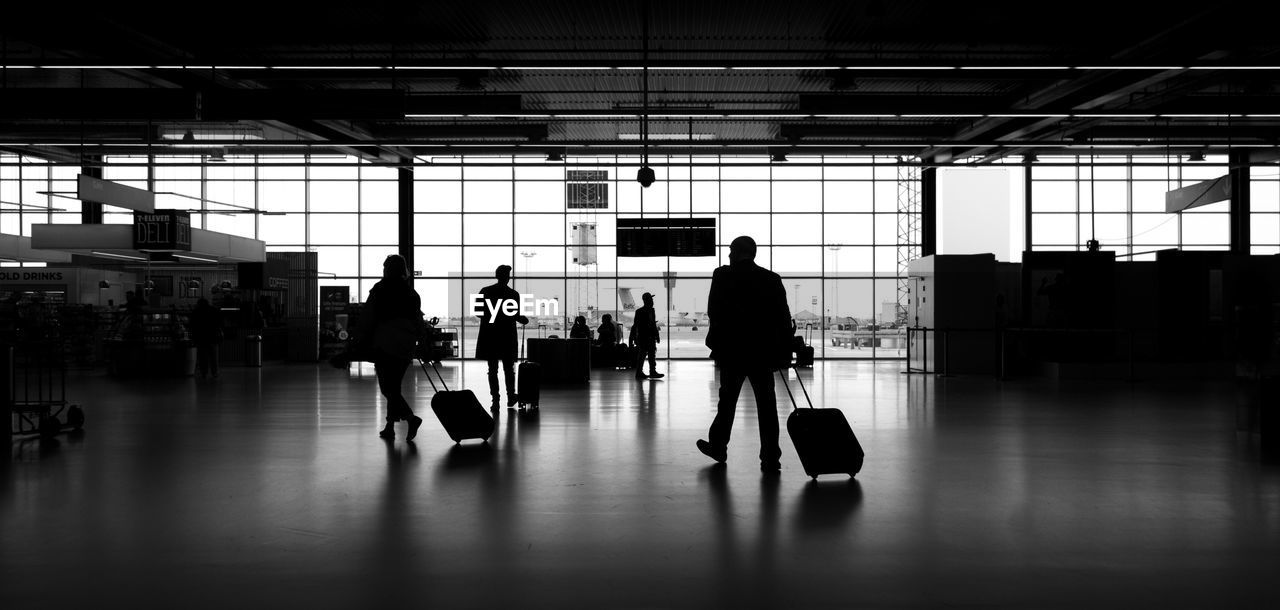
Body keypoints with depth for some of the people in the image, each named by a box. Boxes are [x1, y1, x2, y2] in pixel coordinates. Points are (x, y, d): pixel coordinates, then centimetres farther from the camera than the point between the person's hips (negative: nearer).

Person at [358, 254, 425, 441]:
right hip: (406, 346, 5)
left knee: (388, 388, -5)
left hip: (384, 344, -5)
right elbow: (418, 322, 9)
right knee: (394, 387, 14)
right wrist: (422, 346, 16)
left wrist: (364, 342, 3)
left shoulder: (379, 289, -3)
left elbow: (367, 319, -4)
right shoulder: (412, 293, 9)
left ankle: (411, 417, -23)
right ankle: (390, 427, 16)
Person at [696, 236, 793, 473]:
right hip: (763, 352, 1)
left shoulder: (723, 275, -5)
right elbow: (784, 319, 2)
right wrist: (785, 353, 5)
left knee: (727, 400, 15)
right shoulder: (772, 279, 3)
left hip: (731, 351, -1)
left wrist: (716, 343, 5)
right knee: (766, 405, 4)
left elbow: (714, 313, -6)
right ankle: (770, 458, 1)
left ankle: (718, 446, 28)